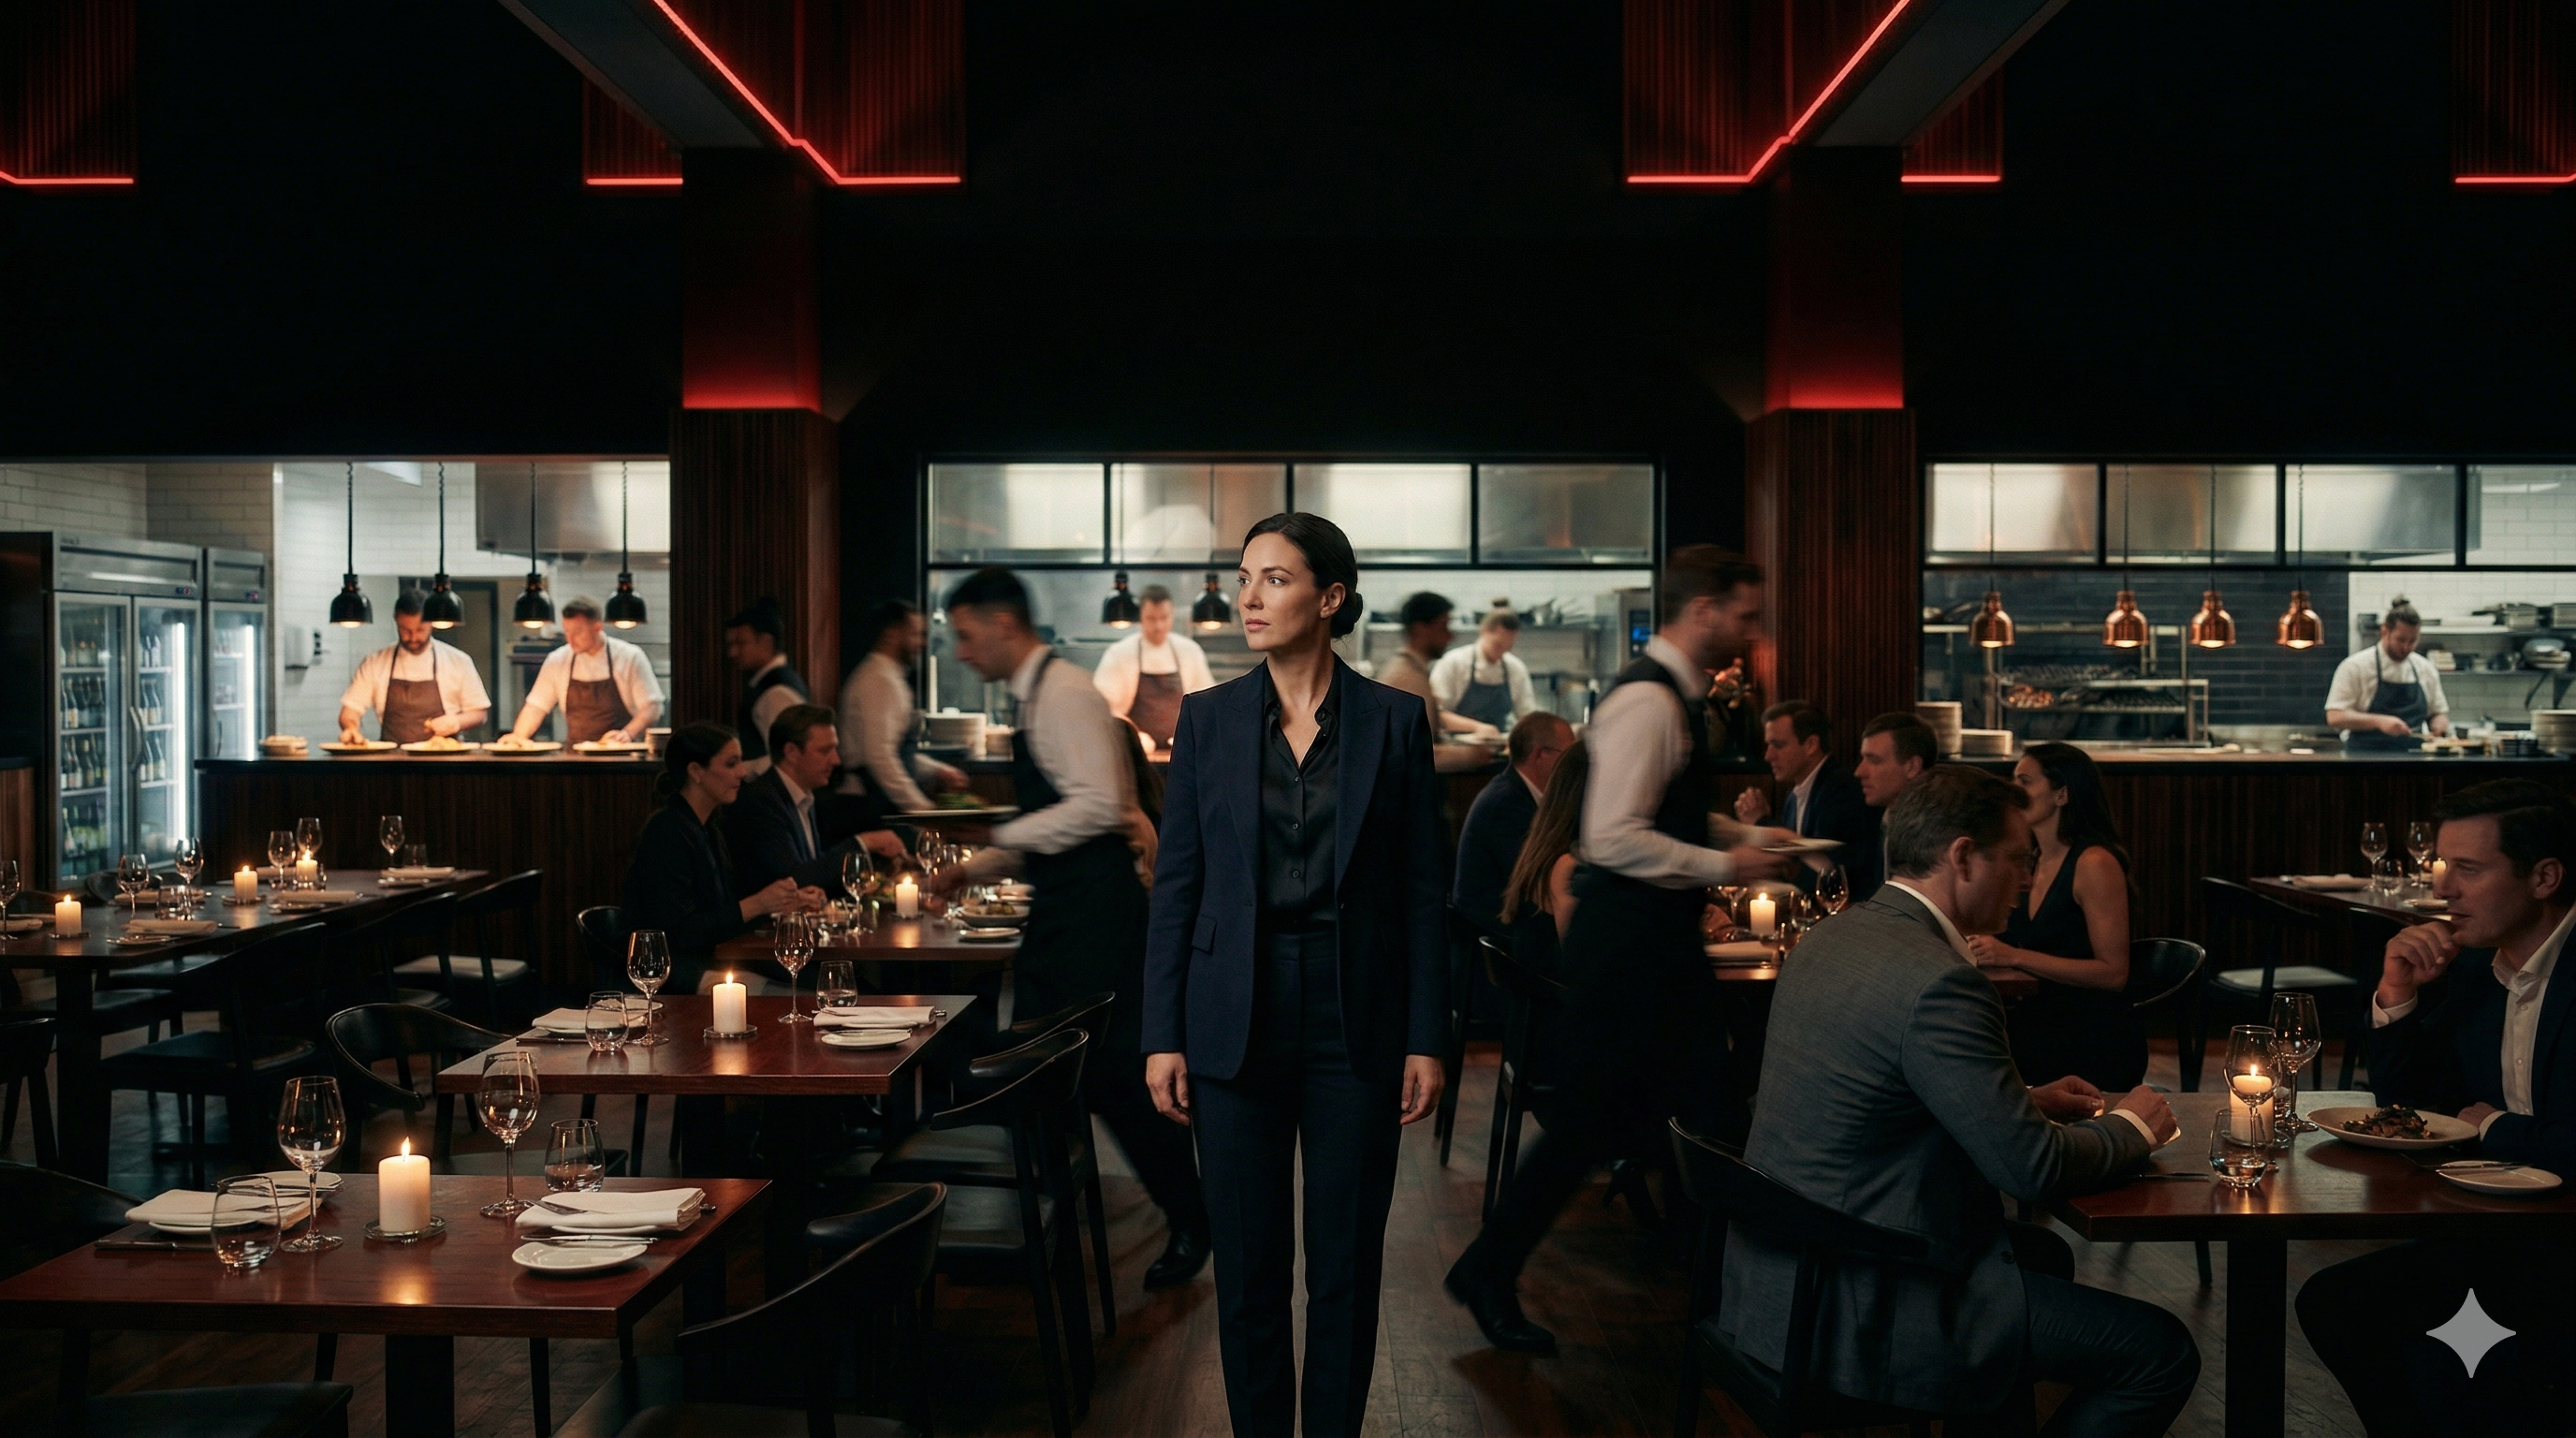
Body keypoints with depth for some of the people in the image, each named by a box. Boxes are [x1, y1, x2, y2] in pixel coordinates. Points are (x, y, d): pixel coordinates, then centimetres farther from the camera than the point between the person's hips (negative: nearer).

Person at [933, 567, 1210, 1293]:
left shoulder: (1064, 694, -14)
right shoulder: (1036, 697, 16)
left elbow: (1098, 805, -24)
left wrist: (1000, 836, -16)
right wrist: (976, 868, 18)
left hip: (1095, 905, -10)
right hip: (1060, 907, 10)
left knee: (1116, 1070, -3)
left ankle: (1188, 1222, 12)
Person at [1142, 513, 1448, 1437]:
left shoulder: (1393, 720, 0)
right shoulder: (1209, 718, 2)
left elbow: (1423, 888, 1)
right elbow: (1177, 883, 2)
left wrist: (1427, 1037, -3)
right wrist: (1162, 1036, -2)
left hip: (1357, 1018, 0)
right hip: (1237, 1018, 1)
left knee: (1347, 1263, 8)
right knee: (1248, 1262, 8)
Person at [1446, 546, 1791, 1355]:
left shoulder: (1677, 695, 13)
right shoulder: (1646, 700, -19)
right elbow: (1614, 837, -27)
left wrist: (1743, 836, 14)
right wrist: (1723, 865, -20)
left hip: (1660, 938, 10)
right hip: (1625, 943, -10)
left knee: (1710, 1105, 13)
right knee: (1607, 1115, -2)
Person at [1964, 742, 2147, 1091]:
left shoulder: (2095, 863, -11)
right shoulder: (2031, 863, 12)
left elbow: (2113, 973, -16)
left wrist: (2016, 957, -21)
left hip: (2095, 1049, -6)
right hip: (2038, 1042, 7)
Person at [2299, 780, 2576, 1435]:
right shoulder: (2478, 966, 6)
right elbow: (2403, 1101, 13)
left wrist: (2493, 1127, -10)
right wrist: (2397, 994, -4)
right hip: (2505, 1232, 8)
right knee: (2331, 1304, -2)